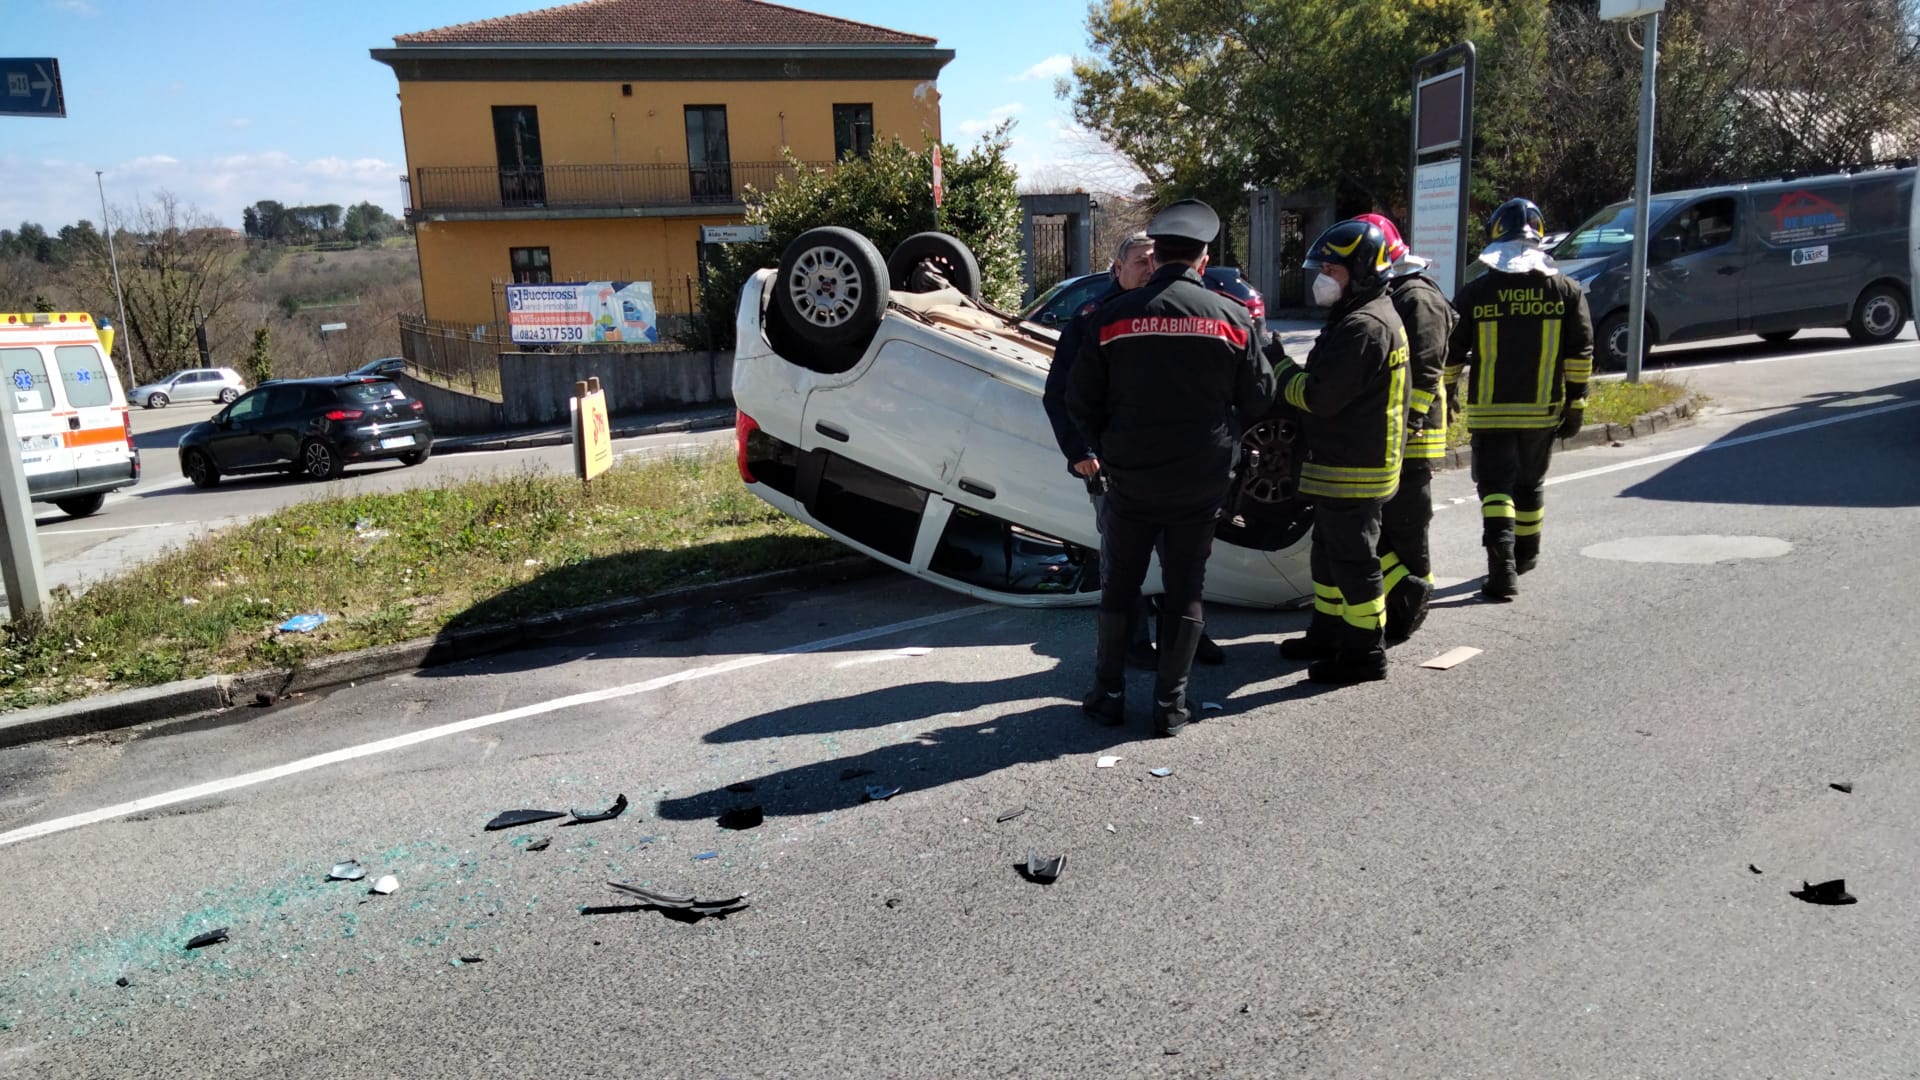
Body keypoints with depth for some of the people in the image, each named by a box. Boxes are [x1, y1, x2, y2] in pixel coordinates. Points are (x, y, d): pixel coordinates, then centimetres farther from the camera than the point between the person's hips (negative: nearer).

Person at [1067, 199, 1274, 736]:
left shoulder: (1112, 316, -6)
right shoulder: (1232, 318, -5)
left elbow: (1081, 400, -1)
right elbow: (1259, 398, 4)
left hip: (1129, 480, 0)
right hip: (1201, 484, 0)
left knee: (1119, 586, 13)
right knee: (1184, 591, 9)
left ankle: (1109, 693, 20)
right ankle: (1170, 703, 14)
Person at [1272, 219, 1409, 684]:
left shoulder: (1363, 328, -21)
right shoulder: (1366, 317, 15)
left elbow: (1320, 396, -24)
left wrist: (1282, 372, -8)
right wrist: (1291, 370, 7)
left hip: (1353, 469, -11)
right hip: (1345, 463, 11)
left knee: (1352, 558, -3)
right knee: (1330, 551, 20)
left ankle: (1365, 652, 7)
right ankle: (1328, 633, 33)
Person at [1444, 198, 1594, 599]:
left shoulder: (1474, 293, -6)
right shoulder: (1565, 290, 0)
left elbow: (1452, 354, -1)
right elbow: (1581, 354, 1)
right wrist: (1575, 404, 7)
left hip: (1489, 412, -3)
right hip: (1542, 411, 3)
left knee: (1495, 486, -1)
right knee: (1530, 484, 19)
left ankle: (1502, 563, -17)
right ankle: (1526, 554, 36)